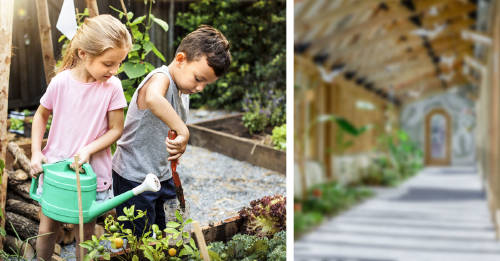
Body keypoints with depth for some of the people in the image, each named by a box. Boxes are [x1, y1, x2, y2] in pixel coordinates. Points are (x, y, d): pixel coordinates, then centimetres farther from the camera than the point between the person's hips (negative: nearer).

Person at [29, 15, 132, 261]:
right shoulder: (61, 82, -13)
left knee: (86, 230, 10)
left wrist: (88, 150, -20)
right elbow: (41, 115, 5)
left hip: (91, 173, -1)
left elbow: (116, 129, -6)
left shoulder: (112, 86, -14)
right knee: (48, 224, 15)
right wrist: (36, 152, -3)